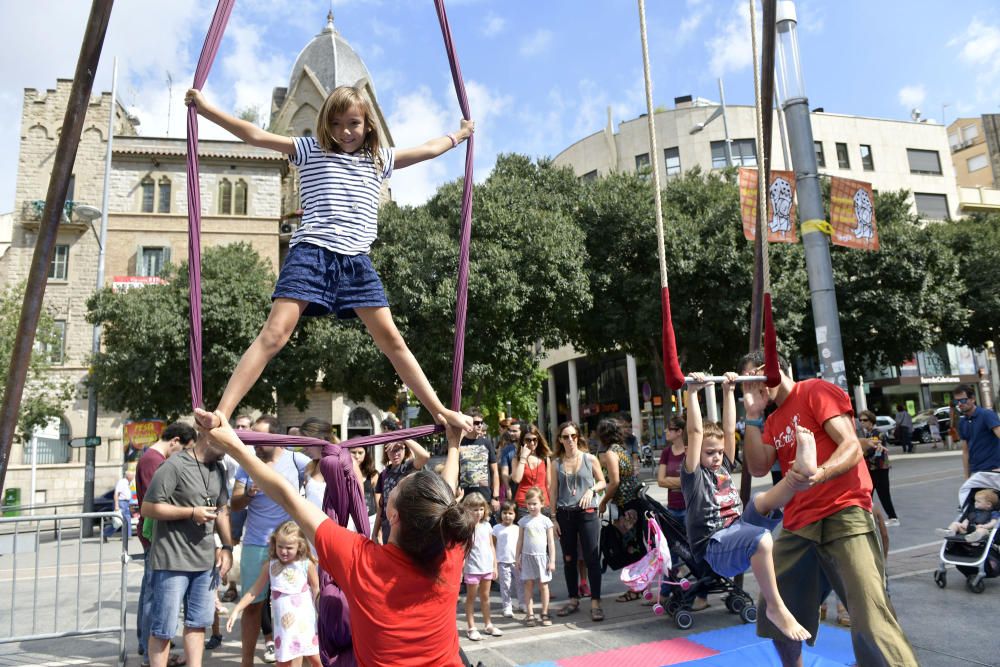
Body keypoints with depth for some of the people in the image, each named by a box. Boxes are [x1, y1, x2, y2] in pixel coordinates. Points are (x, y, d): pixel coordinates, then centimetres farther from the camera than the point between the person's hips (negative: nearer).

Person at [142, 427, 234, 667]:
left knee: (197, 623, 14)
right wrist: (192, 512, -16)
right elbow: (148, 508, -14)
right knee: (164, 628, 5)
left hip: (206, 561, 7)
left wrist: (227, 546, 9)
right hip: (172, 562, -6)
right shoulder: (174, 466, -13)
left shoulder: (218, 468, 10)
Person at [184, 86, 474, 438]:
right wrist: (205, 107, 2)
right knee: (274, 334, -15)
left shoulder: (379, 158, 20)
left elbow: (425, 150, 33)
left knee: (391, 339, 3)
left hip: (356, 261, 3)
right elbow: (255, 135, 6)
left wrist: (459, 134, 45)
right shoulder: (311, 150, 10)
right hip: (311, 254, -3)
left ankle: (441, 411, 9)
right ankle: (220, 414, -16)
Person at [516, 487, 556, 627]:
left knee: (543, 585, 4)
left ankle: (544, 613, 14)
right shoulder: (523, 521, 2)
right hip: (527, 556, 1)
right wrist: (518, 558, 5)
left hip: (542, 556, -1)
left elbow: (551, 542, -1)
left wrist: (552, 560, -3)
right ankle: (530, 614, 9)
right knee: (528, 585, 4)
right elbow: (520, 540, 7)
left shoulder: (546, 521, -2)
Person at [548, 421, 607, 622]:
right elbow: (553, 491, 6)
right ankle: (573, 600, 23)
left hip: (587, 513, -2)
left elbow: (602, 482, 10)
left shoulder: (590, 459, 1)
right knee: (568, 559, 11)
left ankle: (595, 602, 3)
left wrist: (591, 489, -11)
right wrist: (553, 517, 1)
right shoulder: (556, 463, 5)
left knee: (592, 558, -4)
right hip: (565, 514, 2)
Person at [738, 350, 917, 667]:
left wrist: (818, 474, -32)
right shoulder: (773, 421, 18)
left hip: (843, 515, -8)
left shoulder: (816, 390, -3)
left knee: (870, 622, -16)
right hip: (798, 525, 8)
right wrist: (753, 415, 2)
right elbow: (758, 468, 5)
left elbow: (852, 447, -13)